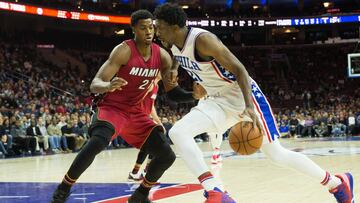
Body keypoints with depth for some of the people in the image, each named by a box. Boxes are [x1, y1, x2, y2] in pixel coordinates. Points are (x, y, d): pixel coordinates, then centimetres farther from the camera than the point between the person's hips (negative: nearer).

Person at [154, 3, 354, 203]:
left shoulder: (202, 40, -25)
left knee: (276, 154, -2)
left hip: (244, 96, -8)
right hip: (219, 101, 8)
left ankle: (338, 183, 18)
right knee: (177, 132, -14)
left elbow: (239, 69, -26)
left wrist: (249, 107, -36)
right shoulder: (173, 47, 0)